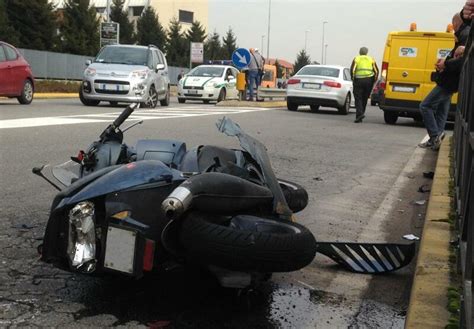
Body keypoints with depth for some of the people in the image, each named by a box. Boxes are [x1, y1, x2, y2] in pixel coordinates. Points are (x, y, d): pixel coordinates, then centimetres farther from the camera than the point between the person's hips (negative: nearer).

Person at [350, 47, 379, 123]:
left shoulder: (356, 59, 8)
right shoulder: (371, 59, 14)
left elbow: (352, 69, -5)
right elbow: (376, 71, 6)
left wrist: (353, 78, 5)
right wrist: (374, 81, 13)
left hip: (359, 80, -2)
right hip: (369, 80, 2)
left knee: (358, 98, 0)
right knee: (365, 98, 13)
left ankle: (359, 114, -15)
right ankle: (362, 112, 15)